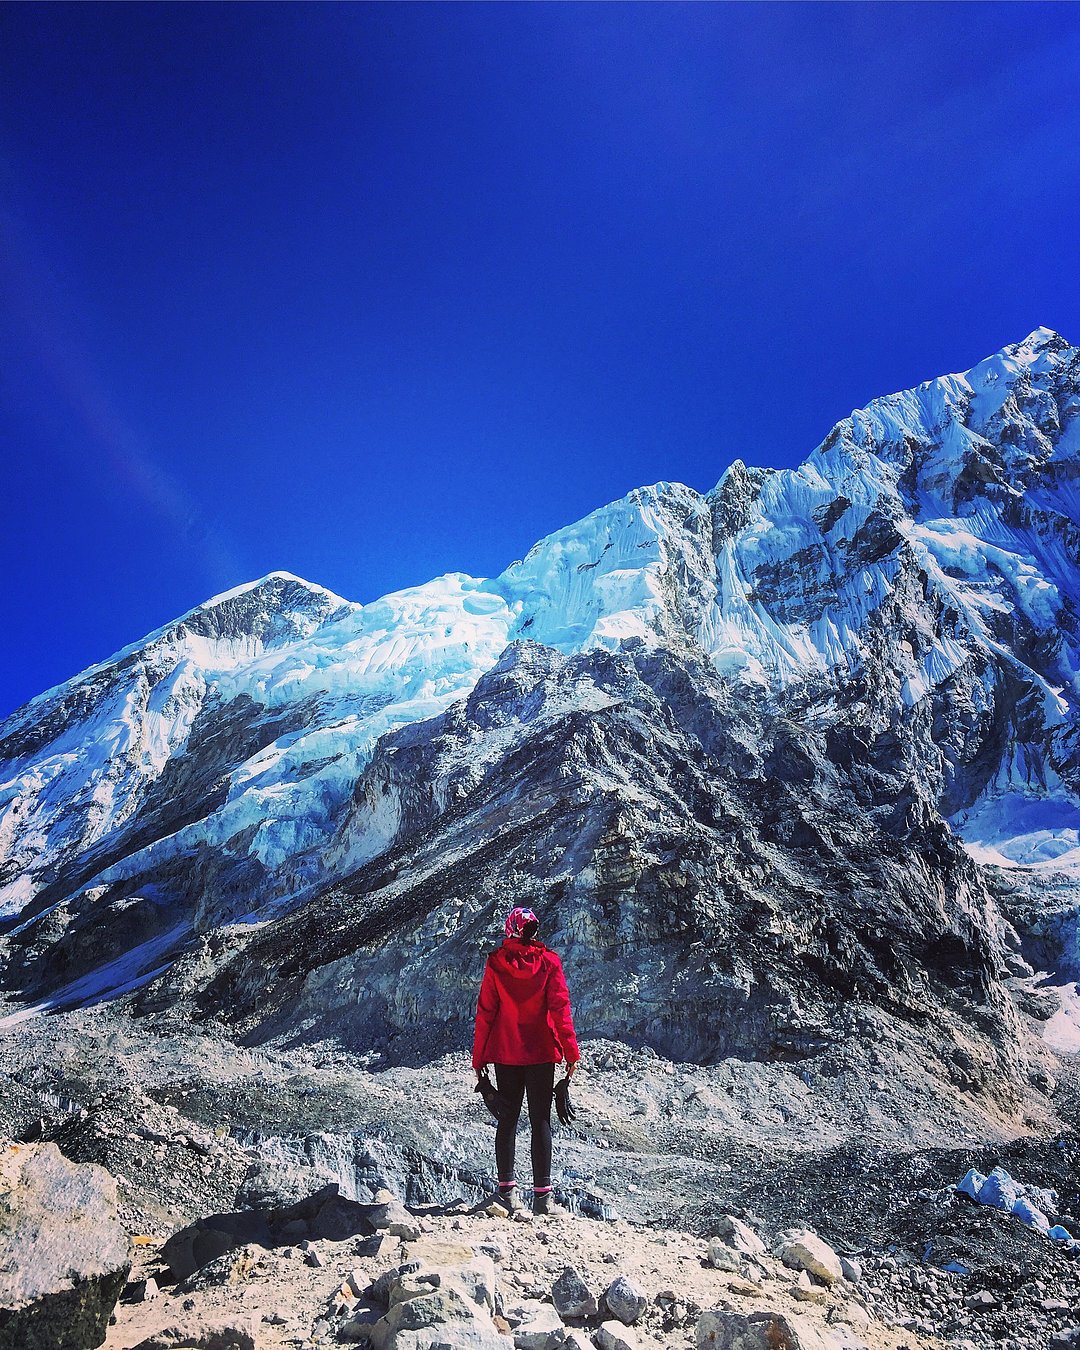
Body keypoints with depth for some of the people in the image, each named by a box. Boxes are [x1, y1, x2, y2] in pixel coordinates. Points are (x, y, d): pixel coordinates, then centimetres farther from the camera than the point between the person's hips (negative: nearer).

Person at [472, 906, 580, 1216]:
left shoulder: (496, 962, -3)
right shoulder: (548, 961, -5)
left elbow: (485, 1011, -1)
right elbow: (560, 1008, -7)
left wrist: (479, 1057, 6)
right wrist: (571, 1052, -1)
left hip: (505, 1053, 1)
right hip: (541, 1052, -1)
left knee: (508, 1119, 12)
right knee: (540, 1121, 5)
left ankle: (507, 1191, 12)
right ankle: (542, 1196, 3)